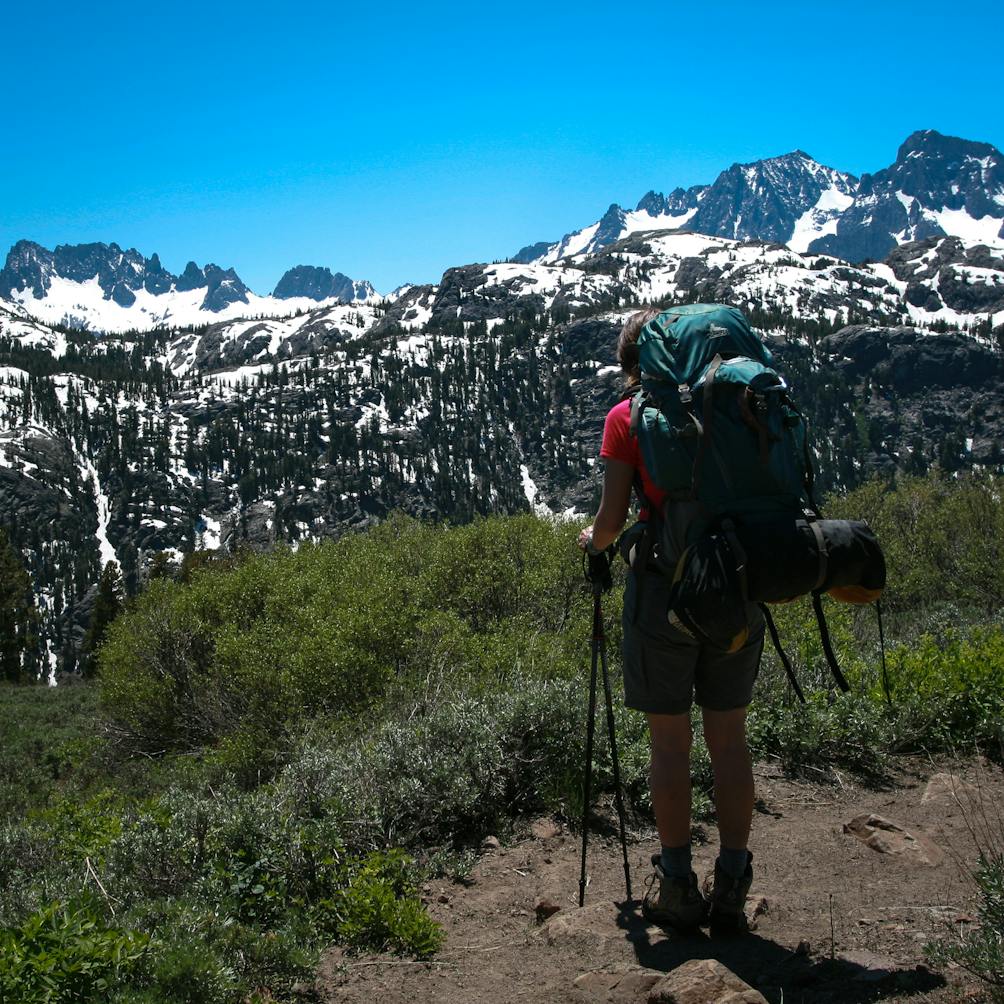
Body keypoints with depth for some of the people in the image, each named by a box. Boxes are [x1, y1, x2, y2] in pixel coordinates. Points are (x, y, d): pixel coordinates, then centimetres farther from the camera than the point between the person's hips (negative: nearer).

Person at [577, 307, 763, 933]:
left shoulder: (627, 417, -3)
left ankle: (678, 888, 14)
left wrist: (594, 542, 17)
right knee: (729, 739, 10)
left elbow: (612, 519, -6)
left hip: (664, 588, -3)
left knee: (670, 742, 6)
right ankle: (732, 887, 16)